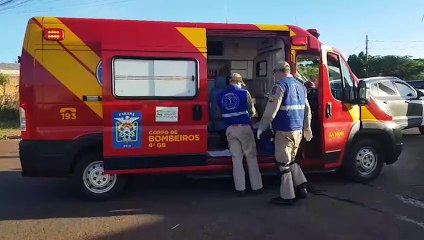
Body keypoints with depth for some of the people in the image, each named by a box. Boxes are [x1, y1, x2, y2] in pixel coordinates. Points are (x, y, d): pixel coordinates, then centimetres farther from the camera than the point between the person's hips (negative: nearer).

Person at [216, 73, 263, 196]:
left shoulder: (220, 96, 6)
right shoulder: (244, 93, -2)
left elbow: (222, 112, 9)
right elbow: (252, 111, 8)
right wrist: (252, 115, 30)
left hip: (230, 129, 3)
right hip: (244, 127, -2)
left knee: (236, 159, 7)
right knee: (251, 157, 8)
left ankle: (240, 188, 8)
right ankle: (256, 186, 14)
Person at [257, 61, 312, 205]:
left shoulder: (280, 85, -10)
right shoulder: (300, 86, 17)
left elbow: (271, 109, -17)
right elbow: (307, 109, 21)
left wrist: (262, 127, -10)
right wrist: (307, 128, 28)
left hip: (284, 130, -8)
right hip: (298, 130, 9)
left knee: (283, 163, 0)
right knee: (290, 160, 21)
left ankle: (287, 196, 6)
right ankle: (301, 188, 21)